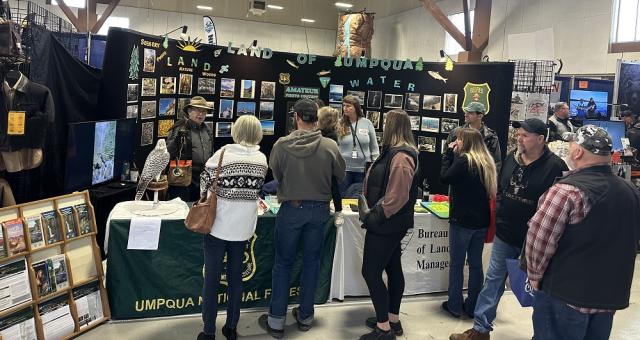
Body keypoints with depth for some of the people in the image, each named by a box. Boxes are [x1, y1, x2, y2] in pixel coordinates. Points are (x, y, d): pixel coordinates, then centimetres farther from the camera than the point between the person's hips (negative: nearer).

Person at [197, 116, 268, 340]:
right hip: (244, 226, 3)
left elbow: (205, 183, -2)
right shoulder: (262, 159, -2)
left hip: (218, 224, -3)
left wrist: (207, 199, 20)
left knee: (211, 279, 7)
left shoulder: (223, 154, -12)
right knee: (235, 277, 15)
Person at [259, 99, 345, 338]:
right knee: (312, 262, 15)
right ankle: (305, 316, 27)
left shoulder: (281, 145, -14)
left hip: (290, 209, -1)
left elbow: (273, 174, -1)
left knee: (283, 263, 10)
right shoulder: (330, 146, -11)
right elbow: (340, 176, 2)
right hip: (319, 209, 2)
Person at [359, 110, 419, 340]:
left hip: (386, 224, -10)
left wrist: (375, 216, -18)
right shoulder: (395, 152, 10)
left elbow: (397, 197, -26)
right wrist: (374, 212, 13)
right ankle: (393, 320, 29)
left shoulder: (400, 157, -22)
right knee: (393, 268, 16)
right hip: (392, 223, 10)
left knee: (371, 272, -4)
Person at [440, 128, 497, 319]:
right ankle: (472, 306, 22)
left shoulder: (464, 160, -16)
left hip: (462, 220, -7)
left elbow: (444, 178, -11)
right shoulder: (487, 162, 7)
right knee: (476, 264, 13)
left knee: (456, 264, 6)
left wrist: (450, 153, -6)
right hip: (481, 221, 7)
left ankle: (454, 306, 14)